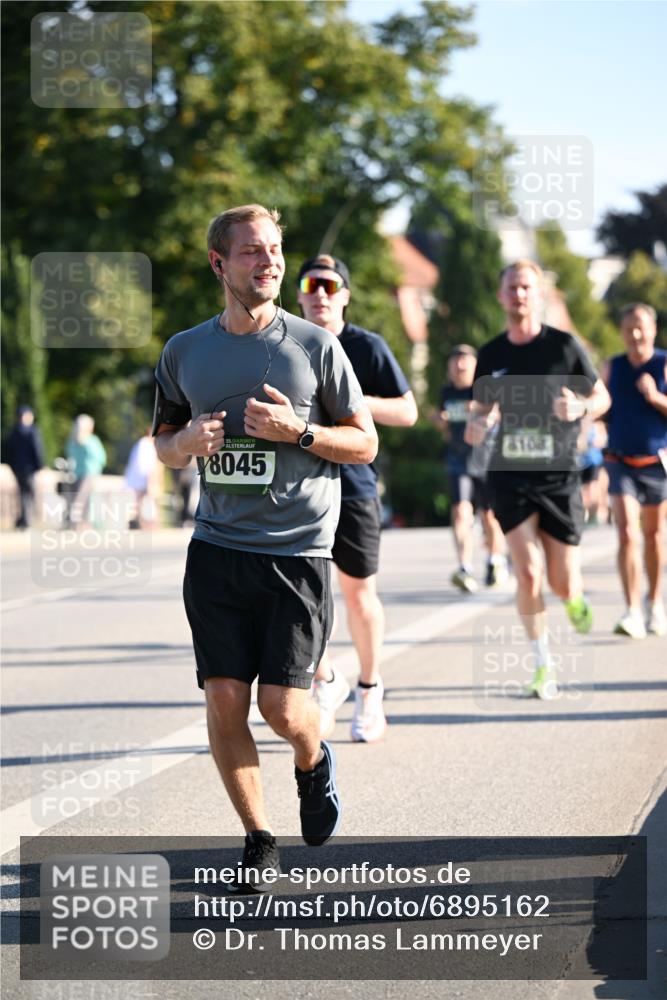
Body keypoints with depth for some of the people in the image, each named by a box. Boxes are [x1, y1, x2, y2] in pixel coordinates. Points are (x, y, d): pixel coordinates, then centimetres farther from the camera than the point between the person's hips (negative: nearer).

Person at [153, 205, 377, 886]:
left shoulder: (315, 347, 0)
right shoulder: (185, 352, 7)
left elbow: (365, 443, 4)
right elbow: (163, 443, 18)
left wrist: (297, 430, -13)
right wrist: (187, 441, -5)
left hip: (298, 549, -2)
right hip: (217, 547, 2)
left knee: (284, 709, -8)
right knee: (224, 701, -2)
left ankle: (313, 763, 28)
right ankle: (257, 837, 16)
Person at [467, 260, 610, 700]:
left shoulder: (564, 345, -3)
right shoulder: (492, 355, 4)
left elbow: (602, 398, 5)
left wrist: (580, 408, -18)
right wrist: (476, 426, -7)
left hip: (559, 476, -1)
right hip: (511, 475, 1)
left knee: (563, 584, 1)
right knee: (528, 574, -13)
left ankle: (575, 597, 40)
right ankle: (544, 665, 1)